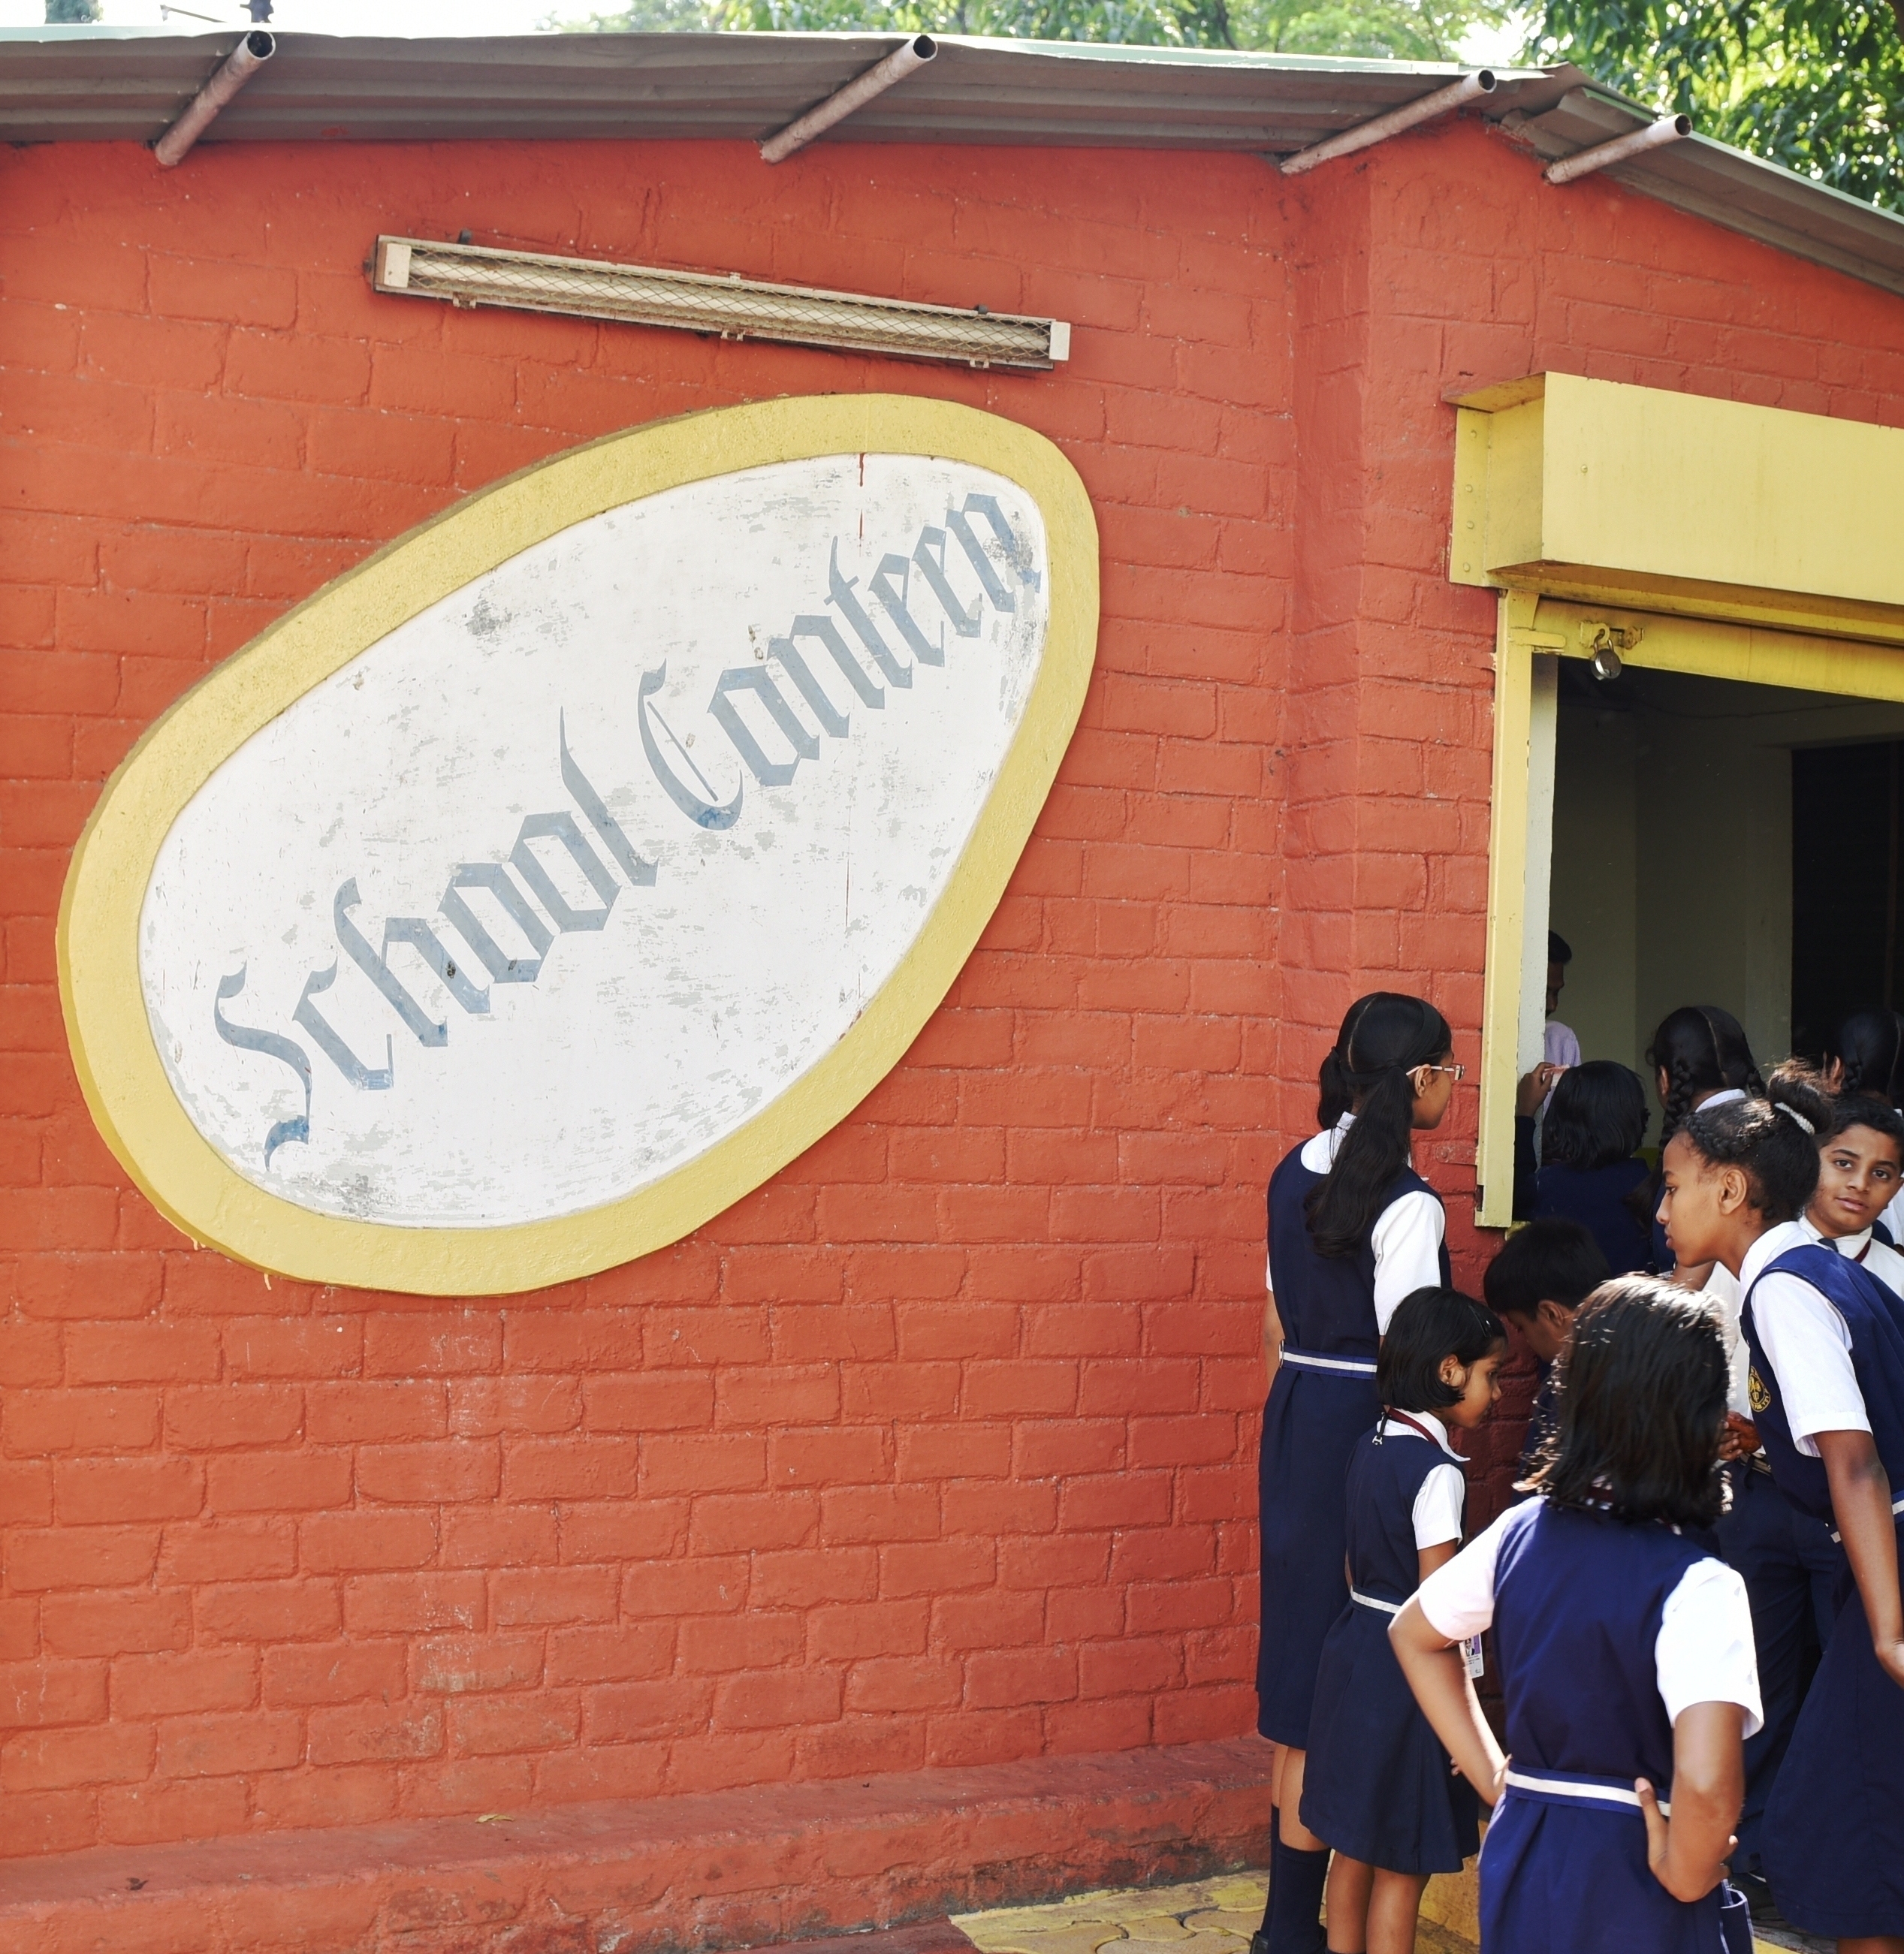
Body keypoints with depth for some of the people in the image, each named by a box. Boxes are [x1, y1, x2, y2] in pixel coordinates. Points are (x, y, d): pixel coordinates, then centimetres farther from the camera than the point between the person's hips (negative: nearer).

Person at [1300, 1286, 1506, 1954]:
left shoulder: (1370, 1447, 5)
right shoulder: (1436, 1471, -19)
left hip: (1355, 1649, 8)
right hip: (1406, 1671, -8)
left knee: (1355, 1845, 17)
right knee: (1403, 1866, 2)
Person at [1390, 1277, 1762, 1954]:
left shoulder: (1520, 1533, -2)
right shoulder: (1697, 1584, -20)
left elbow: (1414, 1637, 14)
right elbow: (1706, 1784, -32)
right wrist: (1684, 1875, -13)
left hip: (1520, 1860, 5)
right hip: (1632, 1897, -5)